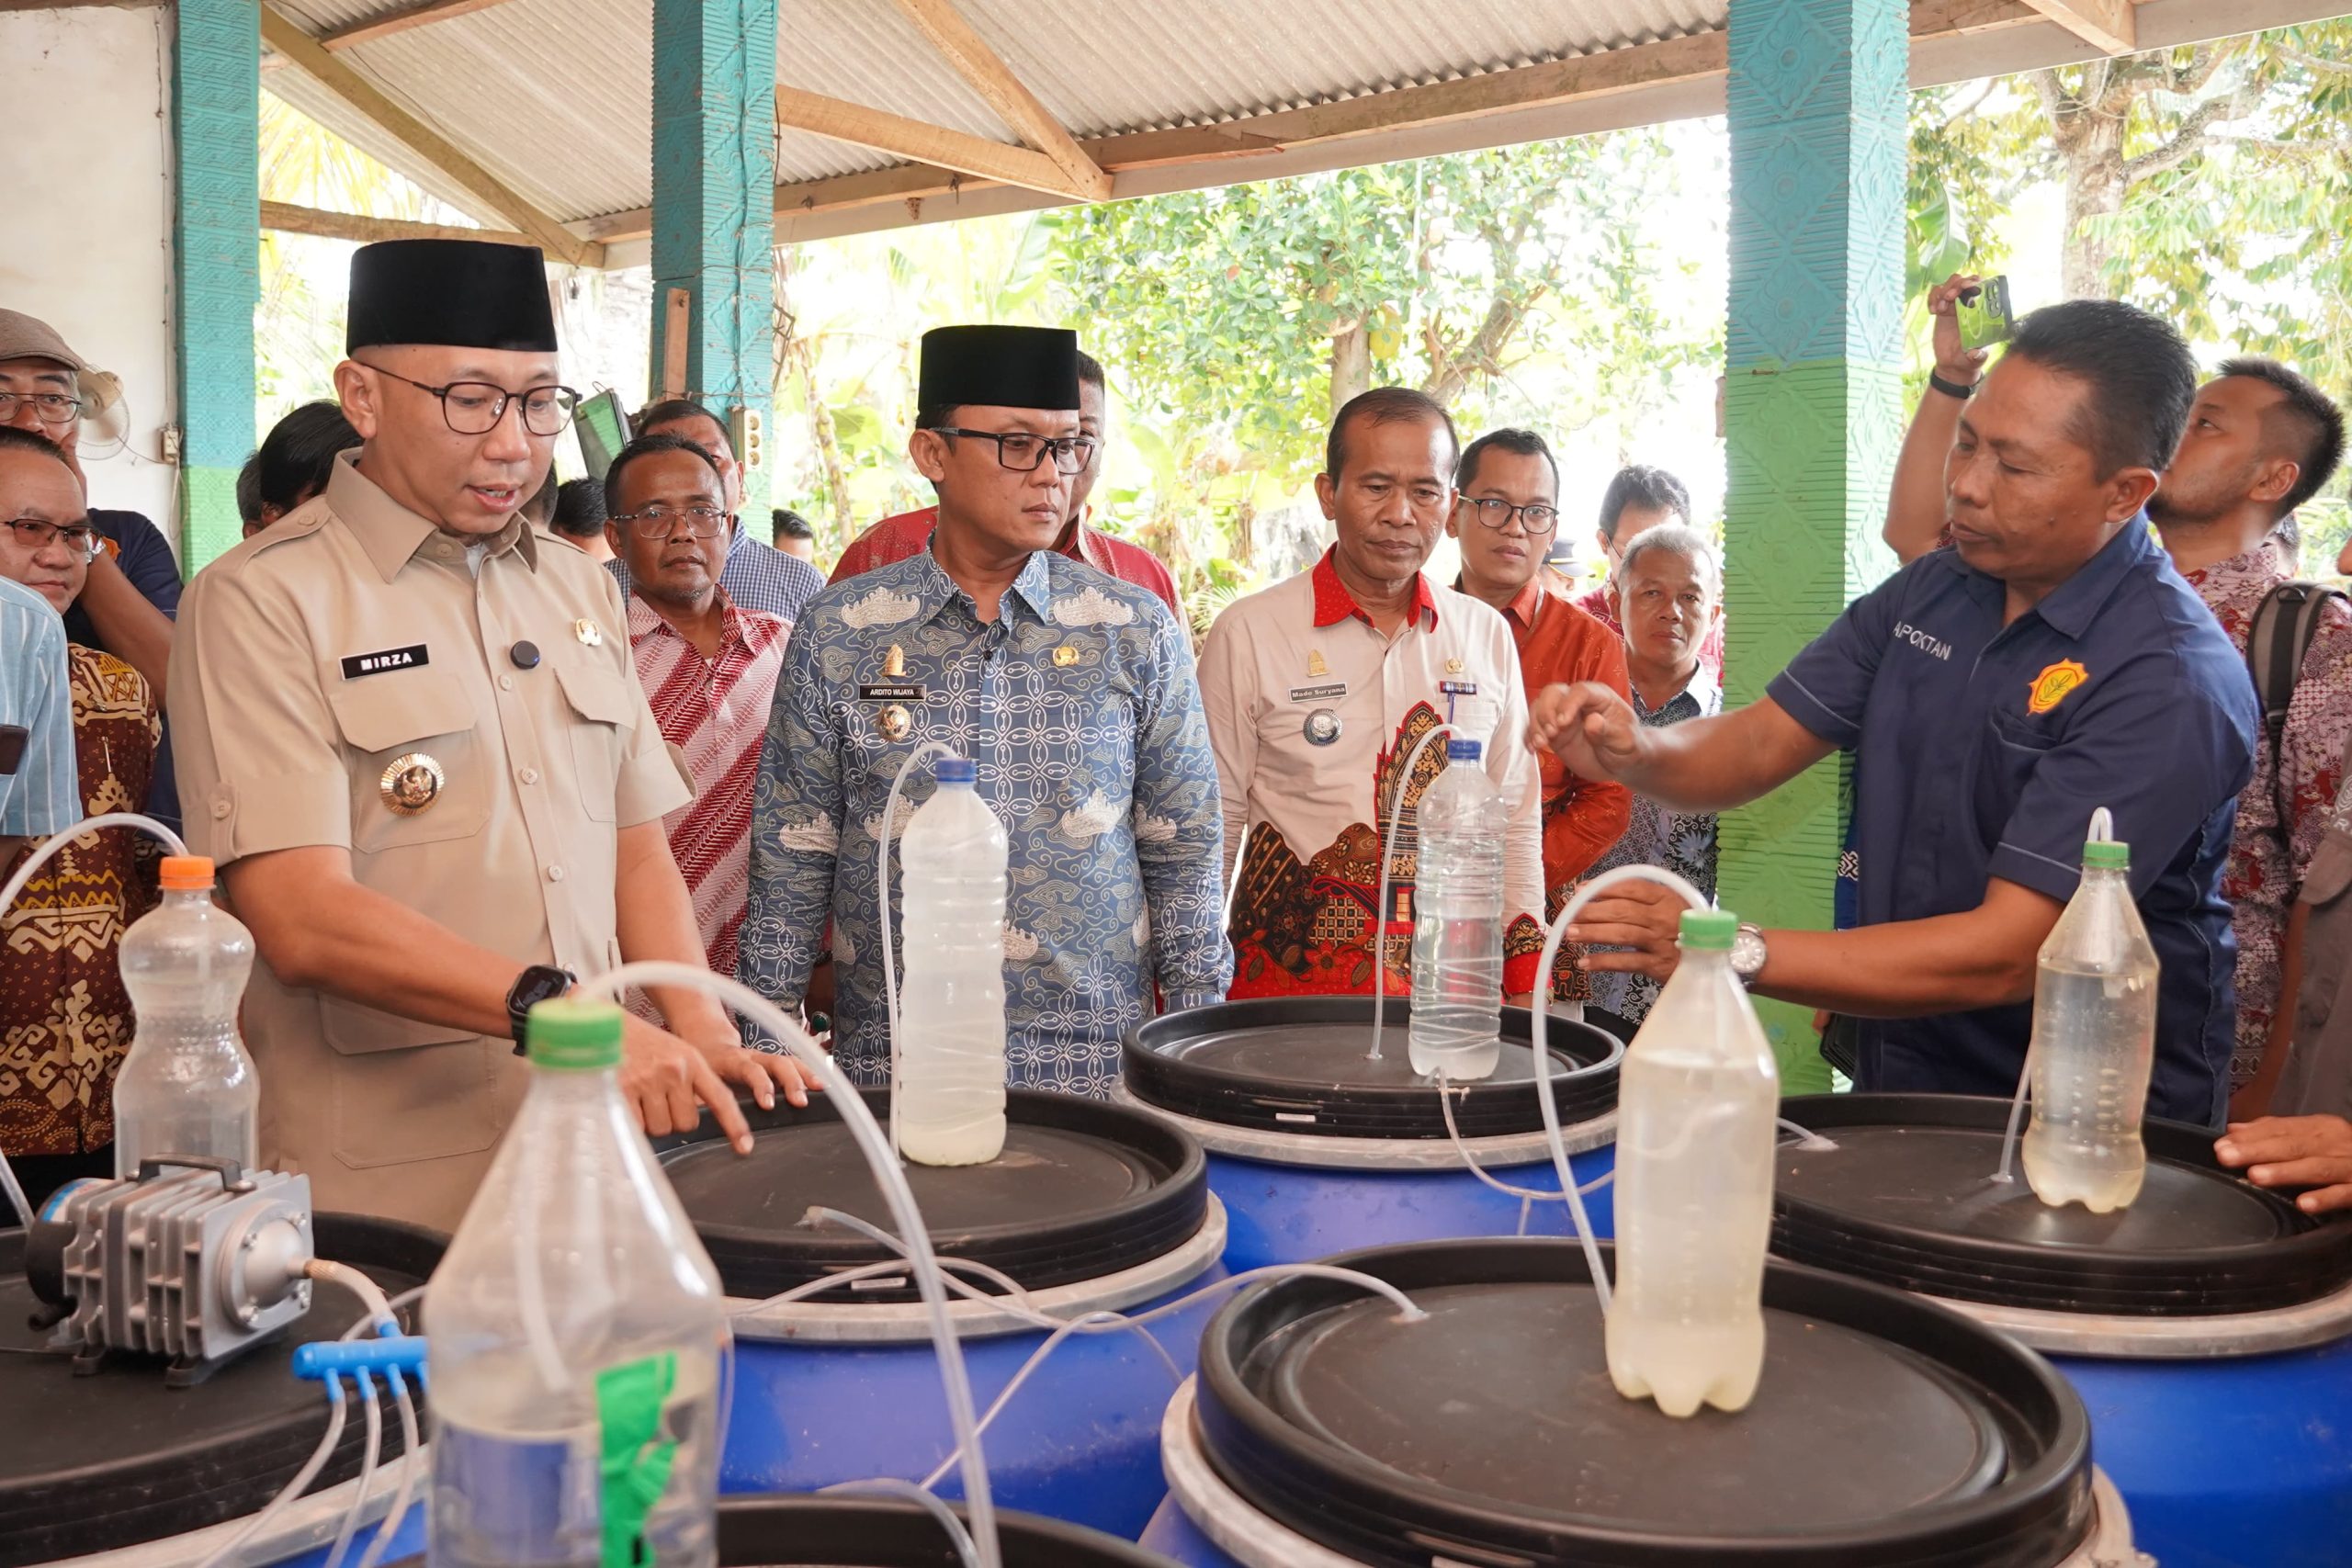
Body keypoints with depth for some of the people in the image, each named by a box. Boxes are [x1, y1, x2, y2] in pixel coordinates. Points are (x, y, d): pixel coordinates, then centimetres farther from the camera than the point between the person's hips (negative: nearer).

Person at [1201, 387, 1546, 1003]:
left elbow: (1516, 824, 13)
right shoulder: (1248, 634, -4)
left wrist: (1526, 988, 10)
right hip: (1284, 983, -3)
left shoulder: (1488, 636, 7)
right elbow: (1210, 832, 0)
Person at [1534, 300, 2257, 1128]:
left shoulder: (2170, 679, -19)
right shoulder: (1929, 593, 5)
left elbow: (2003, 957, -24)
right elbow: (1757, 744, 6)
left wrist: (1729, 951, -29)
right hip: (1900, 1086, 6)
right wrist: (1636, 752, -16)